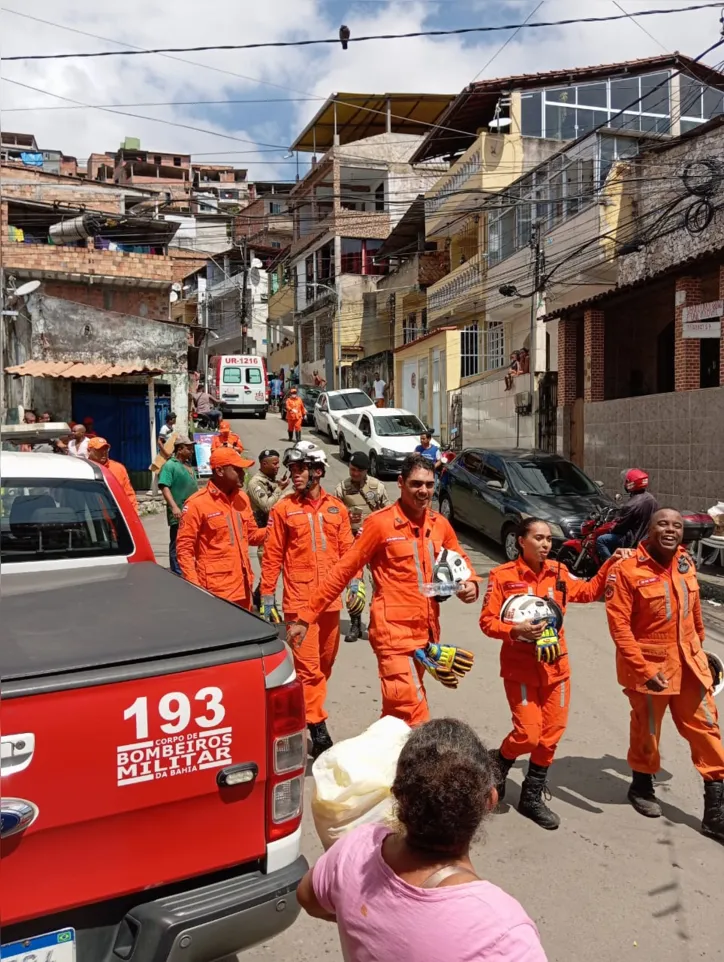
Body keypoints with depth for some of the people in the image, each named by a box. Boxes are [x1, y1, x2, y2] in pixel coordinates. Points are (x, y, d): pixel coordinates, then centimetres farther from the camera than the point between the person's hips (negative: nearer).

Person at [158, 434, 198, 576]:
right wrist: (174, 507, -27)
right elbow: (165, 487, -17)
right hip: (179, 515, -8)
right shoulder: (170, 465, -7)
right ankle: (177, 574, -2)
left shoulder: (188, 465, 18)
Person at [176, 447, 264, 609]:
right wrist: (194, 586, -17)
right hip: (216, 592, -7)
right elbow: (184, 548, -11)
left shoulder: (242, 498, 10)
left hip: (242, 587, 7)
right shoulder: (197, 503, -11)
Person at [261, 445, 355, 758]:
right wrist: (267, 596, -3)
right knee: (308, 665, -7)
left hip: (330, 599, 4)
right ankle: (318, 729, -2)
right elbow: (272, 556, -1)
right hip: (299, 600, -4)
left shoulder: (336, 508, 8)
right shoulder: (283, 509, -1)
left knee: (325, 663, 14)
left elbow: (347, 550, 9)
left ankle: (305, 709, 32)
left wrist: (355, 583, -2)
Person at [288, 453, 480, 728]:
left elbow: (460, 559, 23)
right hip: (393, 632, -6)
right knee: (413, 715, -13)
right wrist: (306, 617, -6)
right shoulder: (380, 523, -10)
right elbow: (344, 570, -6)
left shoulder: (439, 524, 6)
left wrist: (470, 582, 0)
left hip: (425, 633, 6)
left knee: (397, 713, 19)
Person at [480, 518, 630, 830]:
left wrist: (610, 565, 5)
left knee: (550, 736, 9)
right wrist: (516, 631, -25)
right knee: (528, 733, -8)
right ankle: (498, 767, 25)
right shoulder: (503, 575, -11)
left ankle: (532, 798, 27)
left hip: (555, 667, 5)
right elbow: (487, 621, -10)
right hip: (520, 668, -5)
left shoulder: (559, 573, 2)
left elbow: (588, 591, 15)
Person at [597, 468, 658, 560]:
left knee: (601, 540, -5)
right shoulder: (651, 498, 0)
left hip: (634, 541, -9)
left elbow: (620, 526, -16)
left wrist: (611, 530, 6)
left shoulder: (632, 504, -26)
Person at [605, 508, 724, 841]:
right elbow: (618, 624, -21)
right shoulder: (629, 569, -20)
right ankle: (642, 786, 41)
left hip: (688, 663, 5)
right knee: (647, 730, 15)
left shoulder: (685, 563, 0)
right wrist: (643, 669, -24)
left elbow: (693, 610, 14)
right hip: (649, 665, -5)